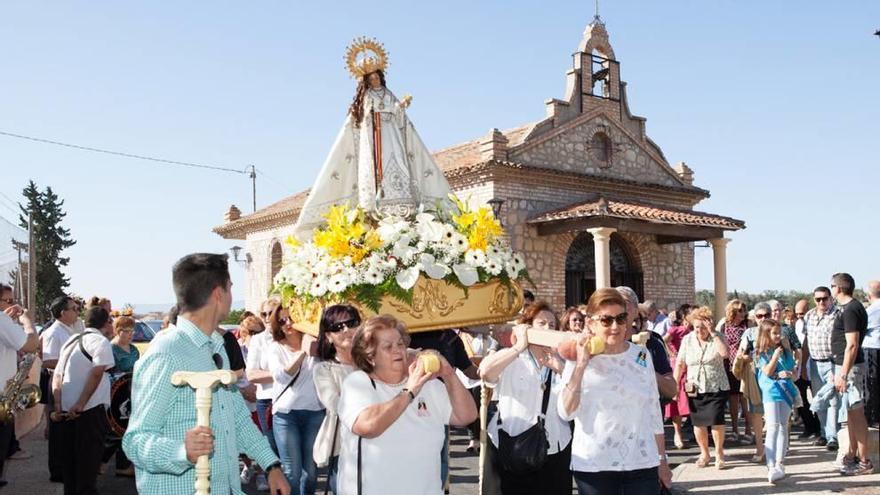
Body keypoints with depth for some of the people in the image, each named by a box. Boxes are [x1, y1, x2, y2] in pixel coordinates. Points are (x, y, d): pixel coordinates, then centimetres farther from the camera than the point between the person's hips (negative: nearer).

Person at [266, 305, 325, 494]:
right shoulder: (274, 348, 3)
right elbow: (280, 375, -12)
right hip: (285, 414, -1)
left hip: (315, 412, 1)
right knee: (292, 471, -2)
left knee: (311, 469, 9)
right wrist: (302, 353, -22)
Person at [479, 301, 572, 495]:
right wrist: (519, 347, -18)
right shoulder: (510, 360, -1)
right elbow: (485, 372, -23)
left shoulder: (561, 362, 11)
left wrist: (561, 370, -10)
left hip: (555, 452, 3)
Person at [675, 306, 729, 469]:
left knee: (716, 421, -6)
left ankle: (719, 453, 13)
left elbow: (724, 353, -24)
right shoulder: (687, 340, 3)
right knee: (698, 422, 7)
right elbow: (680, 364, 6)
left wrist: (713, 333, -21)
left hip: (716, 388, -2)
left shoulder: (717, 337, -3)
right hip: (695, 389, 3)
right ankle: (704, 453, 25)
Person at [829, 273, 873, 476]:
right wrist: (840, 371, 21)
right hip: (845, 365, 10)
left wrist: (843, 374, -23)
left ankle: (864, 461, 1)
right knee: (851, 412, 16)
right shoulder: (850, 308, 14)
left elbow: (852, 345, -22)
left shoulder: (850, 310, -17)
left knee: (856, 413, -5)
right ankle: (852, 454, 25)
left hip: (849, 366, -10)